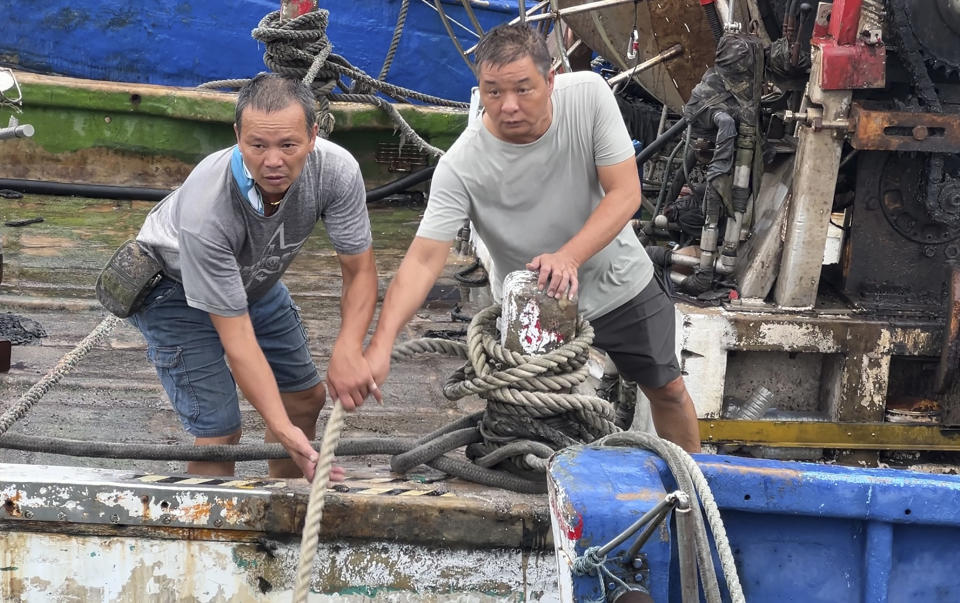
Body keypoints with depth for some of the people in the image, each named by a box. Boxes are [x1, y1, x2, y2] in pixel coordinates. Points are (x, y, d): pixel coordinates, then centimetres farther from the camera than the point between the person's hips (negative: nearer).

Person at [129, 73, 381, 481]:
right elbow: (236, 335, -38)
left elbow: (360, 270, -20)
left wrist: (348, 349, -40)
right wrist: (282, 430, -45)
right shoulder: (205, 209, -43)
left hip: (255, 279, 6)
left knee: (306, 397, 16)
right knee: (219, 432, -14)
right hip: (175, 289, -6)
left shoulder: (336, 170, -31)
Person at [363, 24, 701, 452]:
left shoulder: (589, 95, -23)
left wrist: (568, 257, -37)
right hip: (532, 306, -2)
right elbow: (423, 259, -31)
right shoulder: (461, 166, -28)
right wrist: (381, 344, -45)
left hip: (620, 284, 2)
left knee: (667, 388, 16)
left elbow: (625, 192, -22)